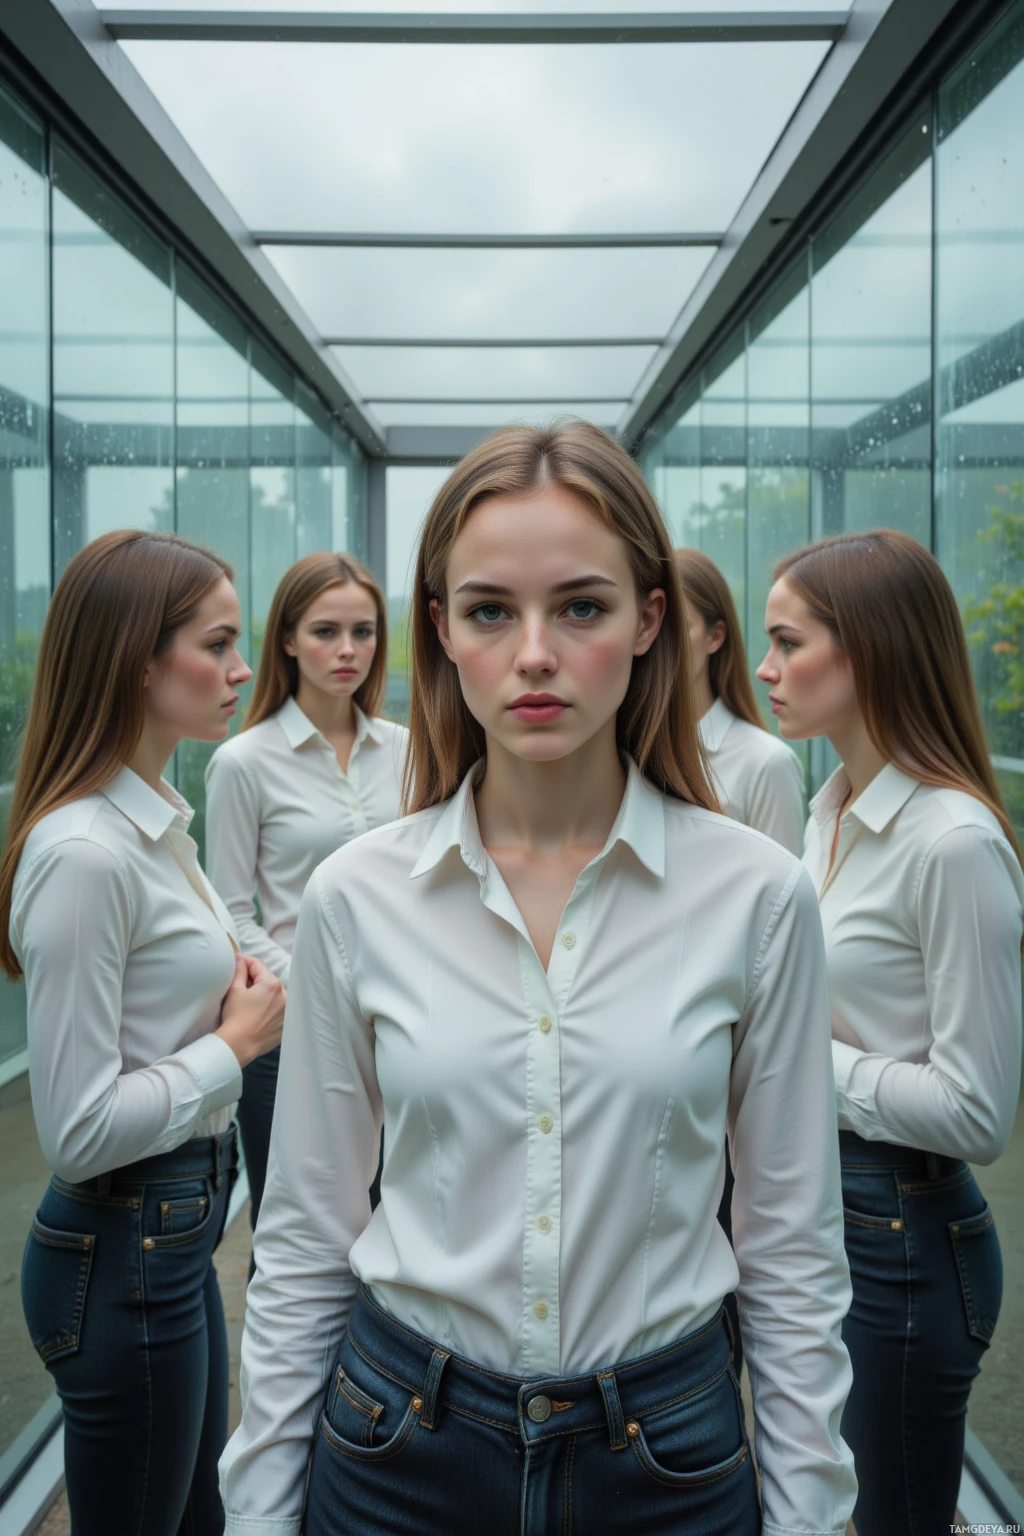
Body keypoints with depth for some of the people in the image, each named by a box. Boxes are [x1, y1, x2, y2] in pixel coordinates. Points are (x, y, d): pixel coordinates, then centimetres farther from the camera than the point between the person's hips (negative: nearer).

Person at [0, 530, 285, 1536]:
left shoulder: (154, 821, 6)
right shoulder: (84, 852, -24)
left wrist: (242, 996, 1)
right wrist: (236, 1042, -15)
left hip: (178, 1228, 9)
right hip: (120, 1257, -9)